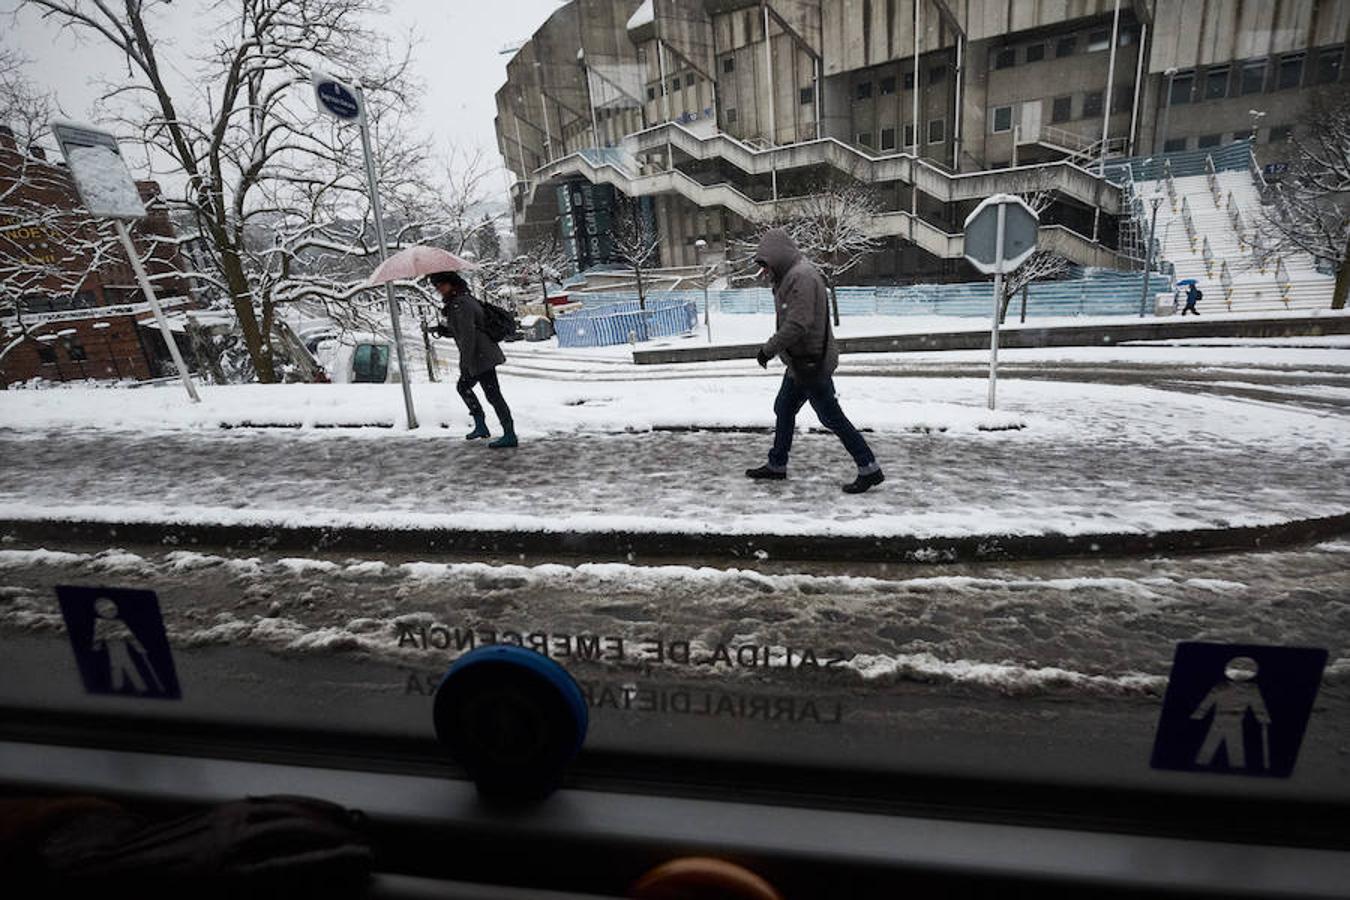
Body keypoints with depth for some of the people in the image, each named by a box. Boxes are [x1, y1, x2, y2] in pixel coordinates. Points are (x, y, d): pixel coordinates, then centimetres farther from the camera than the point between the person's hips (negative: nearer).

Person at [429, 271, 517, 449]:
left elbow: (468, 334, -23)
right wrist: (443, 330, 9)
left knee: (493, 394, -6)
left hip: (481, 357, -11)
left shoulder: (460, 304, -17)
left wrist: (465, 362, -22)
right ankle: (481, 426, 29)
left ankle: (510, 436, 0)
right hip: (481, 355, 11)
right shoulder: (463, 299, 15)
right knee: (463, 387, 23)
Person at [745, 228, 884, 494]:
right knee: (784, 409, 18)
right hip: (800, 362, 11)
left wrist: (768, 349, -19)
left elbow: (798, 325, -26)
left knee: (831, 417, -3)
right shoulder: (791, 276, 12)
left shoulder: (802, 277, -20)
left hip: (811, 364, -11)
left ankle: (870, 470, 6)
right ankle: (776, 466, 32)